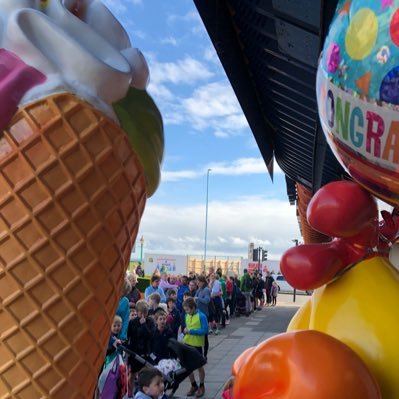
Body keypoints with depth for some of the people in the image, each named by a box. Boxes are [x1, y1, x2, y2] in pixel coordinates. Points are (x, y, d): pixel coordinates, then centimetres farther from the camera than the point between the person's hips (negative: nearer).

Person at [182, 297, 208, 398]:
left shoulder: (201, 316, -16)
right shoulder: (186, 316, 3)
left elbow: (205, 330, -19)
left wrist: (191, 331, -23)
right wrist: (185, 330, -6)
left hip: (197, 344, -6)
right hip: (187, 343, 6)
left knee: (199, 366, 9)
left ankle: (201, 386, 27)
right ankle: (194, 385, 29)